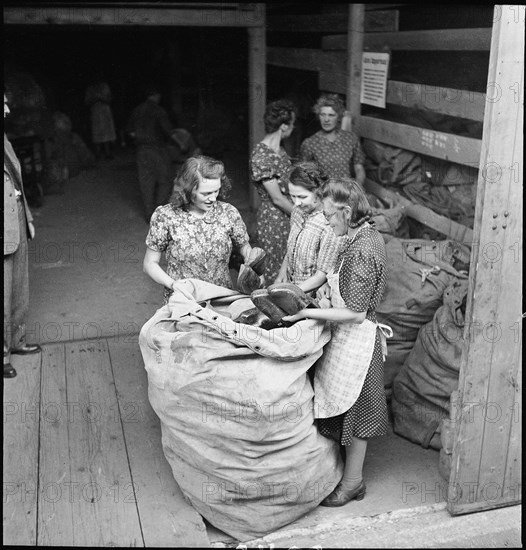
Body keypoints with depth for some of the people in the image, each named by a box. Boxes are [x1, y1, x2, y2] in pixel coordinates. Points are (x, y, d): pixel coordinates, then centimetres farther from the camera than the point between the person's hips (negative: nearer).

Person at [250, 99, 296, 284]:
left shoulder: (279, 150, 8)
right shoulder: (261, 156, -20)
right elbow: (277, 199, -19)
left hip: (288, 219, 8)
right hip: (273, 222, -8)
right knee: (275, 275, 3)